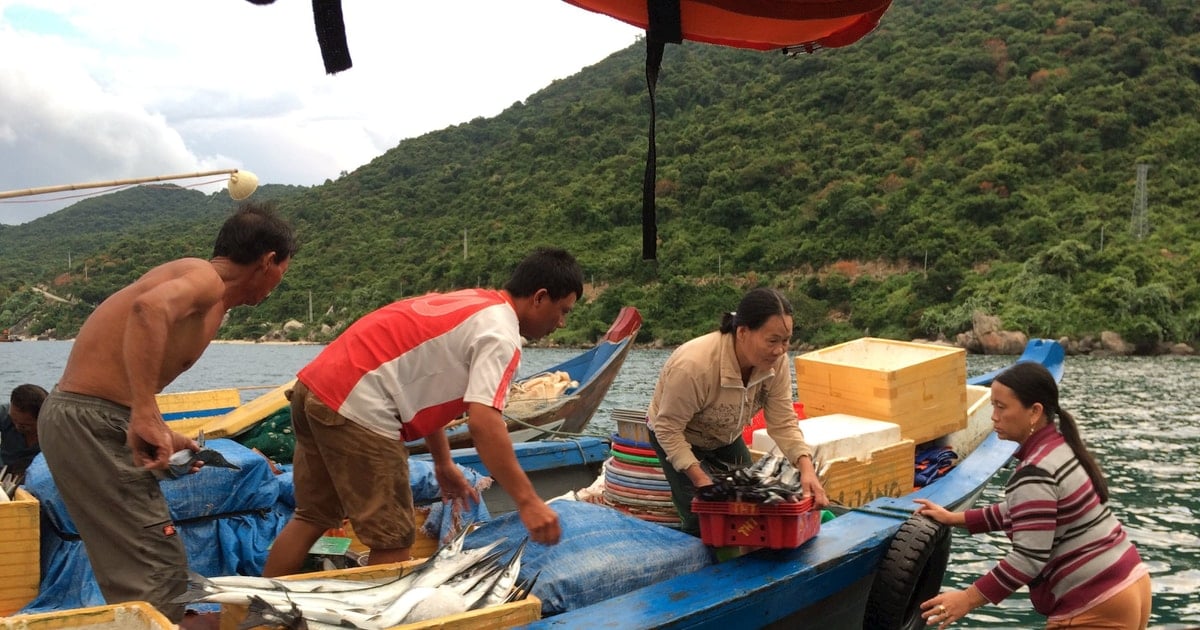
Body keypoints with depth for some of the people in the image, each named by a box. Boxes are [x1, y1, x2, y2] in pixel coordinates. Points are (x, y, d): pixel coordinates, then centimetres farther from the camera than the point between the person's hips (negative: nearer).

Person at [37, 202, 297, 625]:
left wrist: (158, 434, 25)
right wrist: (147, 416, -40)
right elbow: (149, 308, -37)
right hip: (93, 423, -10)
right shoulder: (206, 278, -13)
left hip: (81, 417, 10)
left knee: (133, 565, 21)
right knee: (159, 569, -7)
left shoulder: (209, 298, 14)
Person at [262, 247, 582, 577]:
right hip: (356, 409, -10)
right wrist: (527, 502, -20)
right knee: (393, 539, 1)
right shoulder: (500, 334, -8)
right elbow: (483, 421, -22)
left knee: (313, 518, 22)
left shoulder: (468, 303, 20)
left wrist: (443, 463, 30)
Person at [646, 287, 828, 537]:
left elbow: (783, 422, -19)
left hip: (725, 438, 6)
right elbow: (668, 429, -31)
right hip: (679, 439, -5)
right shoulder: (693, 366, -40)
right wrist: (700, 479, -34)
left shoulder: (775, 361, -23)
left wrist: (807, 469, -34)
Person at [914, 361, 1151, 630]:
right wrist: (955, 519, 18)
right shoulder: (1060, 448, 7)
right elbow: (1024, 512, 18)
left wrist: (968, 598, -20)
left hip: (1097, 608, -9)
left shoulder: (1035, 473, -22)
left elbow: (1029, 558, -25)